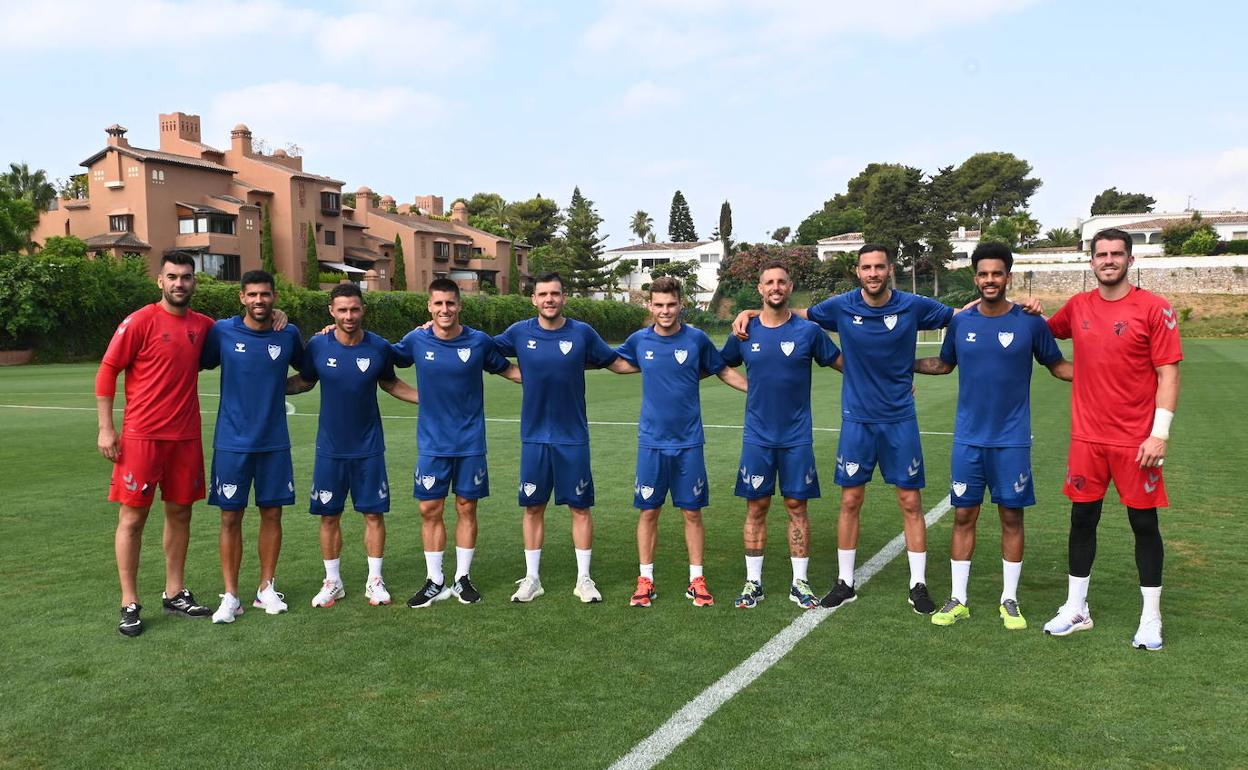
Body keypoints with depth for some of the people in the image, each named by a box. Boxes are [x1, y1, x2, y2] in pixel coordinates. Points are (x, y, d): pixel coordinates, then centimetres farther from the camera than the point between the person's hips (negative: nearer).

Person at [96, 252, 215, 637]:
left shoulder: (203, 325, 6)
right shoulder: (141, 321, -8)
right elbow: (107, 372, -5)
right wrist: (106, 428, -9)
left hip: (186, 437, 5)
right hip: (142, 436, -5)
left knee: (180, 512, 11)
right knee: (132, 517, 2)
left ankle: (175, 593, 23)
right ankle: (129, 604, 11)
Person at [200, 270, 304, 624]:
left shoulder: (289, 335, 0)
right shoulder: (222, 332, -5)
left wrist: (281, 389, 5)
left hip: (275, 442, 1)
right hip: (232, 442, -1)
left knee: (271, 514, 7)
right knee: (231, 517, 3)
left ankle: (266, 589, 21)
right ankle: (230, 596, 15)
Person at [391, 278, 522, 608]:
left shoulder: (479, 341, -4)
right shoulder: (416, 341, -3)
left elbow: (509, 370, 10)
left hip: (470, 443, 0)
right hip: (432, 444, 1)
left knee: (467, 508, 7)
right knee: (430, 510, 3)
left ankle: (463, 578, 22)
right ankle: (435, 582, 18)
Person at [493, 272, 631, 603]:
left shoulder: (582, 333, -3)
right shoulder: (520, 333, -1)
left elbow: (616, 363, 7)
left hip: (573, 438, -1)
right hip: (534, 437, 1)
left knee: (580, 507, 5)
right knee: (533, 507, 9)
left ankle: (584, 578, 18)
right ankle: (532, 578, 22)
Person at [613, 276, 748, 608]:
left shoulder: (697, 339, -3)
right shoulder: (639, 340, 0)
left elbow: (723, 371, 8)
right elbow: (616, 362, 20)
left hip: (689, 441, -1)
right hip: (651, 441, 1)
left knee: (692, 512, 5)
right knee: (648, 511, 6)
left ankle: (696, 580, 18)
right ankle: (645, 580, 18)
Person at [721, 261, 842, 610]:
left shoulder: (808, 330, -2)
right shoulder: (745, 331, 1)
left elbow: (842, 362, 7)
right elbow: (720, 365, 14)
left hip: (797, 437, -1)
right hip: (757, 437, 1)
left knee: (797, 506, 5)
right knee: (756, 508, 6)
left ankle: (799, 583, 18)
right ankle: (753, 582, 17)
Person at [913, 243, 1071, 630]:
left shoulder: (1030, 322, -5)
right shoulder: (960, 322, 1)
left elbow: (1058, 365, 5)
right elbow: (943, 364, 17)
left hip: (1012, 440, -1)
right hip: (968, 439, 2)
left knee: (1012, 517, 6)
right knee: (963, 517, 6)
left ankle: (1009, 601, 21)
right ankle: (957, 600, 17)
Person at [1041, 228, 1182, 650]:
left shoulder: (1154, 309, -7)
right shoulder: (1078, 307, 5)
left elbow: (1168, 374, -8)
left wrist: (1159, 433, -14)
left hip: (1136, 440, -4)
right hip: (1087, 437, 4)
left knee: (1144, 522, 5)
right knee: (1082, 519, 10)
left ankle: (1151, 618, 20)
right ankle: (1075, 608, 23)